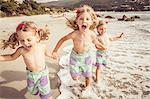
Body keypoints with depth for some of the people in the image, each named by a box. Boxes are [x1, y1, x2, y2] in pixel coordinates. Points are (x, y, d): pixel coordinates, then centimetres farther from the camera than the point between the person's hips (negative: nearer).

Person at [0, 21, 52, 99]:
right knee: (32, 90, 25)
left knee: (45, 92, 9)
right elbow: (12, 57, -5)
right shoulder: (21, 50, -25)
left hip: (43, 73, -2)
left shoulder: (42, 47, -24)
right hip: (31, 74, 2)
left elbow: (47, 53, 1)